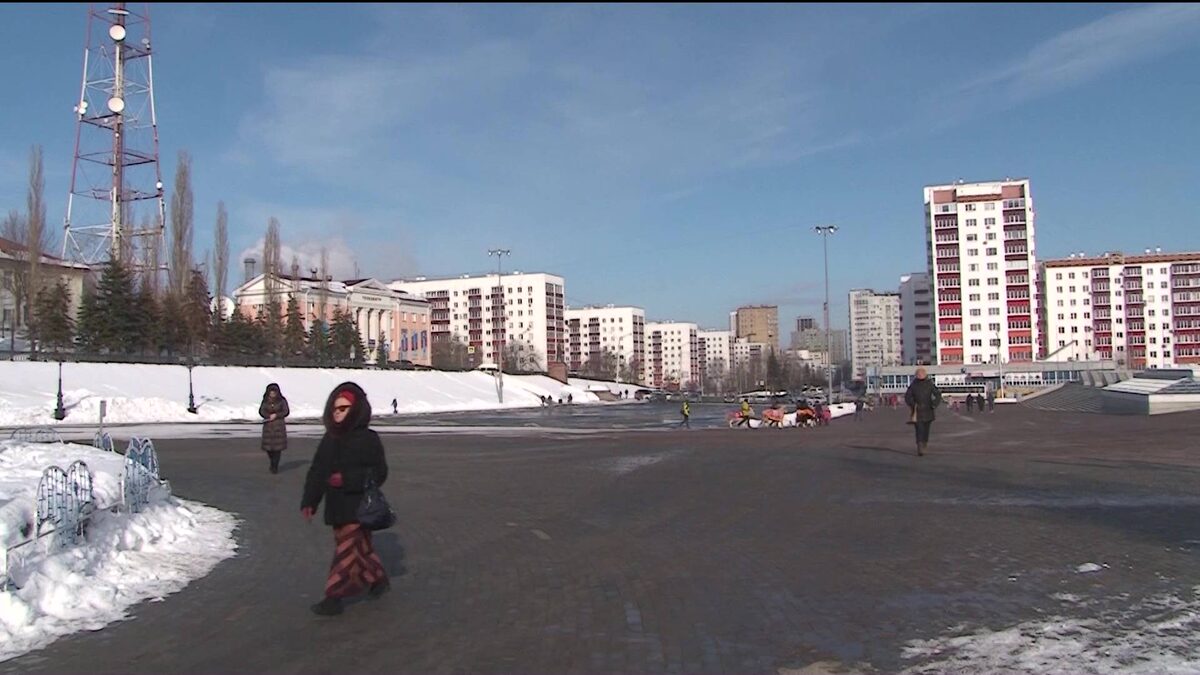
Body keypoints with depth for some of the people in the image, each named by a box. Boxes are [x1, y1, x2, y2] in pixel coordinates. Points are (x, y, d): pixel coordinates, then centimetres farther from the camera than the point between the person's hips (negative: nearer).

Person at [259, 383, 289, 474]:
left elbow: (286, 412, -2)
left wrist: (276, 415, -12)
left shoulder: (282, 401, -1)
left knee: (277, 446, -7)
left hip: (279, 425, -2)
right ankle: (273, 463, 28)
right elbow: (261, 411, 0)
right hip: (268, 426, 2)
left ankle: (275, 467, 1)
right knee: (268, 446, 2)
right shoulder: (265, 401, 4)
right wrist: (269, 416, -15)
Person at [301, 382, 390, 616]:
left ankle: (334, 597, 2)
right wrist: (309, 501, 3)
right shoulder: (330, 439, 6)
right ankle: (378, 578, 37)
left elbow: (378, 473, -13)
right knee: (360, 547, 18)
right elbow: (316, 471, 9)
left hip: (358, 507, -6)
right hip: (337, 507, 7)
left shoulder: (368, 440, -12)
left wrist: (347, 479, -24)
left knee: (347, 550, -5)